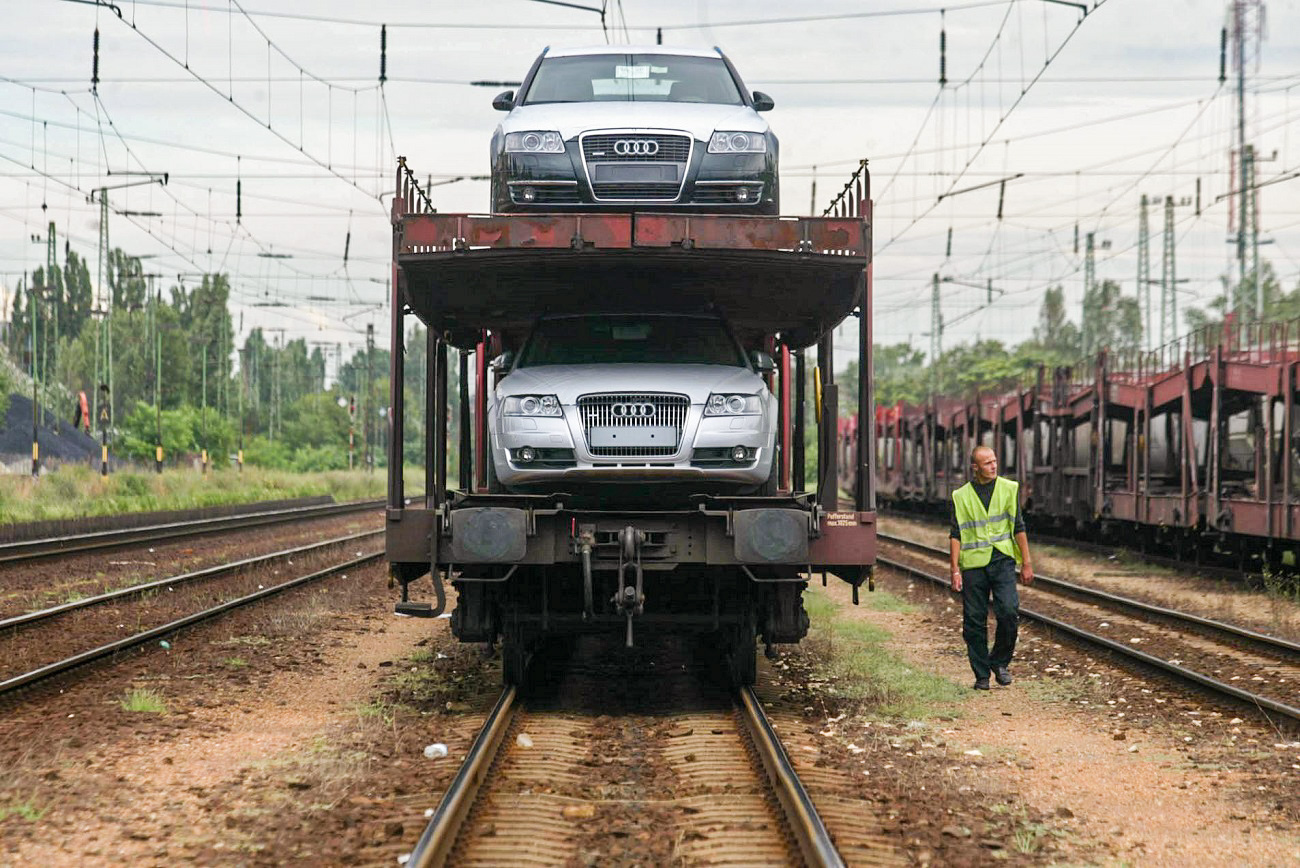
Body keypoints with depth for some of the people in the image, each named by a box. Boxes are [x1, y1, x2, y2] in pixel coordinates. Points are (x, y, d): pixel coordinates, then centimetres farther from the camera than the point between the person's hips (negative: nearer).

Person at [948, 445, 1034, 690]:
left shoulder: (1008, 489, 7)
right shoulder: (961, 496, 5)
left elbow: (1019, 528, 8)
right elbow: (956, 535, 4)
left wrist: (1026, 563, 5)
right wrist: (955, 570, -4)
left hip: (1003, 560, 0)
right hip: (973, 562, 0)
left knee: (1008, 610, -17)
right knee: (974, 622, 0)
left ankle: (1000, 661, 5)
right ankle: (981, 674, 11)